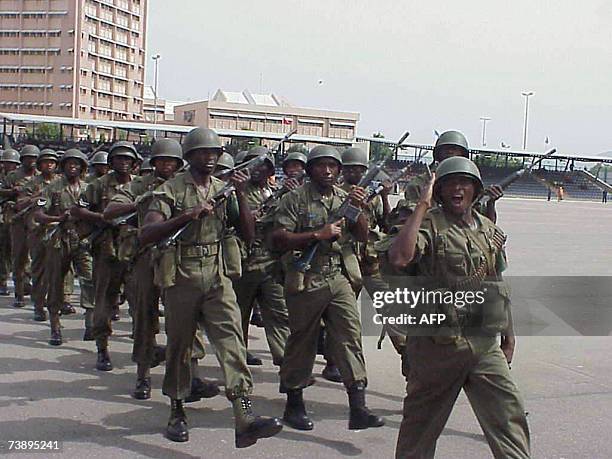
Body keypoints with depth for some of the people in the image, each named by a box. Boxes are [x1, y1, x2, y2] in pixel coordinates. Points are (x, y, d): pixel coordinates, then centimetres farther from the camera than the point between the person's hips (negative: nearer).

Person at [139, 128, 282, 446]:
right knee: (179, 345, 8)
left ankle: (245, 419, -22)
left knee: (231, 336, -14)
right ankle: (177, 411, 28)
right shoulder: (171, 189, -1)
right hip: (181, 276, -2)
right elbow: (145, 235, -13)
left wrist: (241, 196, -7)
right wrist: (187, 216, -24)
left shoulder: (224, 189, 10)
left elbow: (248, 234, 5)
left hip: (216, 276, 2)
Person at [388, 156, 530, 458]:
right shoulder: (429, 224, -8)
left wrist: (509, 336, 18)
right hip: (437, 342, -4)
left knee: (508, 415, 1)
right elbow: (399, 258, -29)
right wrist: (422, 205, -23)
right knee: (422, 421, 11)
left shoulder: (489, 230, 11)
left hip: (485, 344, 5)